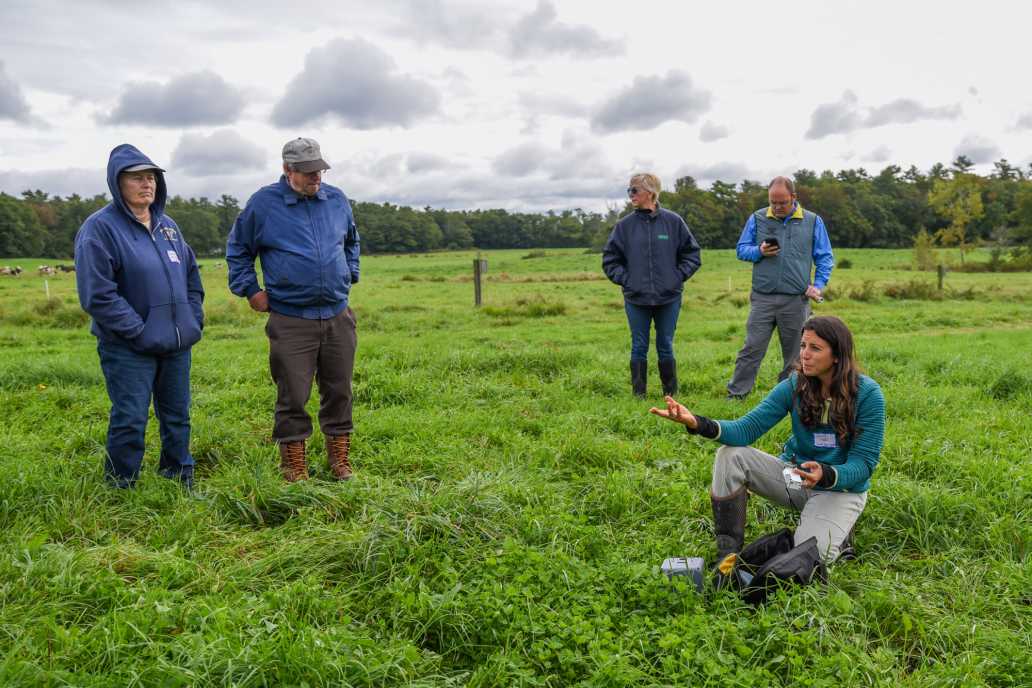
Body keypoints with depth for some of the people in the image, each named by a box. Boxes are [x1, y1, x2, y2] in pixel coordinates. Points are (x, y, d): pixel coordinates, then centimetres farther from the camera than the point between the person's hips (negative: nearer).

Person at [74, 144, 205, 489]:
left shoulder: (167, 225, 11)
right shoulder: (100, 228, -11)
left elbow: (192, 275, 20)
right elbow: (96, 295, -17)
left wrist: (195, 318, 8)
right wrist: (138, 331, -18)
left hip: (177, 343, 7)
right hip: (129, 349, -6)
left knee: (178, 416, 15)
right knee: (130, 421, -2)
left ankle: (179, 479, 31)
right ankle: (122, 489, 14)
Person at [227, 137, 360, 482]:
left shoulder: (337, 199, 8)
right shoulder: (263, 203, -2)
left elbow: (351, 240, 27)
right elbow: (237, 250, 10)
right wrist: (250, 290, 2)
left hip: (338, 315, 4)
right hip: (290, 321, -3)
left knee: (339, 391, 9)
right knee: (293, 396, 0)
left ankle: (339, 456, 23)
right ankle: (294, 464, 13)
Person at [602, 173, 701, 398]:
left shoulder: (673, 221, -1)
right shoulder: (625, 225, 0)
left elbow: (692, 253, 7)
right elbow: (610, 259, 8)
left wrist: (678, 276, -3)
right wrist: (625, 279, -3)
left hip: (669, 297, 0)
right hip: (636, 298, 1)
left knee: (666, 347, 8)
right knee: (639, 348, 6)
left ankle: (671, 394, 21)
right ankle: (638, 394, 16)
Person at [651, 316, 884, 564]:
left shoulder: (867, 394, -18)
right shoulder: (795, 385, -9)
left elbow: (864, 464, -16)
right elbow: (748, 428, -17)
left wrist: (825, 475, -38)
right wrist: (698, 423, -35)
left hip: (842, 487, -3)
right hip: (795, 473, 4)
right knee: (730, 455, -20)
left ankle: (839, 526, 10)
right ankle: (728, 552, -12)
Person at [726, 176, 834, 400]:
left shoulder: (813, 221, 6)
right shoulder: (757, 219, 7)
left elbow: (825, 258, 9)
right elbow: (742, 250, 10)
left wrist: (818, 285, -4)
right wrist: (759, 252, -11)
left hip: (796, 300, 1)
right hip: (762, 298, 0)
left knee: (794, 352, 8)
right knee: (752, 348, -4)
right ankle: (736, 394, 2)